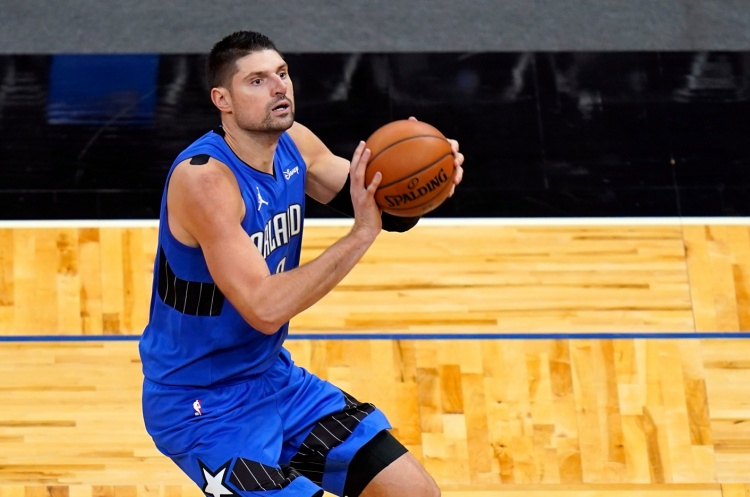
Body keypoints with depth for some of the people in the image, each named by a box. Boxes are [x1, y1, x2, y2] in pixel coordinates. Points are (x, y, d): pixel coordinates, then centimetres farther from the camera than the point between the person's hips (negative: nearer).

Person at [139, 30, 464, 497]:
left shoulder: (295, 145, -2)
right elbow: (265, 309, -32)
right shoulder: (204, 178, -26)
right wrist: (361, 234, -32)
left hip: (276, 380, 8)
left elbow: (385, 208, 8)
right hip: (203, 407, -8)